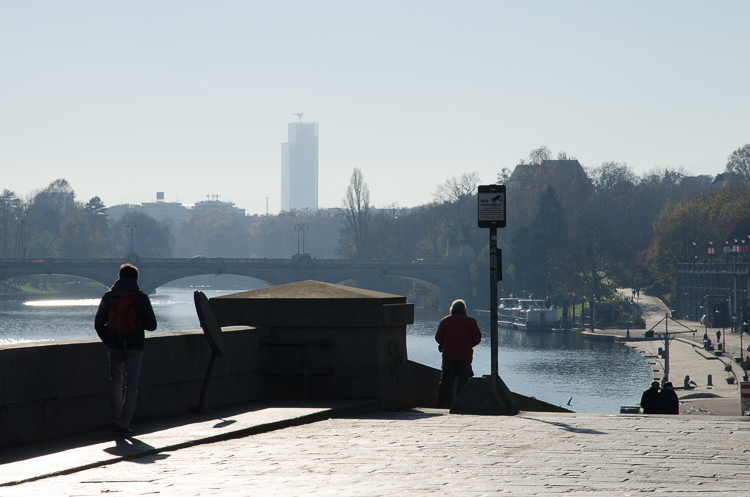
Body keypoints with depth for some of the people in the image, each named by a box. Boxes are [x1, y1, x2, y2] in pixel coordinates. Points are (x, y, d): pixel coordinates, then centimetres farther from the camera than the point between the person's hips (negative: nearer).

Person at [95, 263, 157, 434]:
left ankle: (116, 421, 15)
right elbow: (151, 325, -3)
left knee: (116, 382, 16)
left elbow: (98, 324, 5)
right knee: (132, 384, 2)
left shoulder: (108, 297, 1)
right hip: (134, 346, -2)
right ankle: (125, 424, -6)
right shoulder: (141, 298, -6)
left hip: (115, 346, 2)